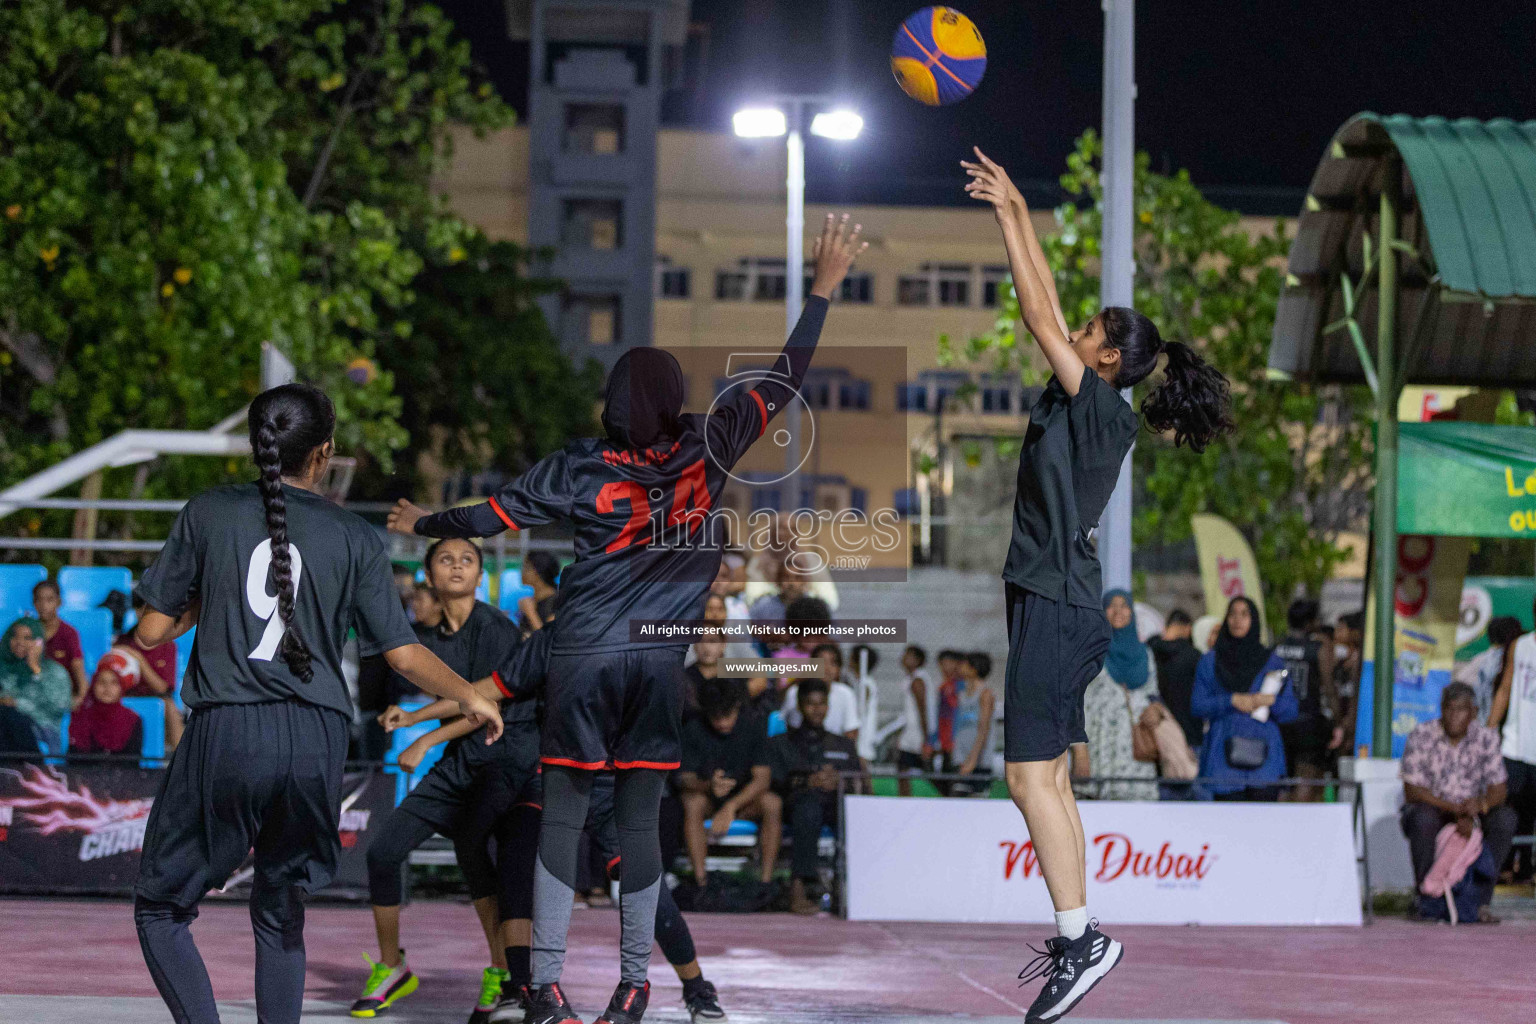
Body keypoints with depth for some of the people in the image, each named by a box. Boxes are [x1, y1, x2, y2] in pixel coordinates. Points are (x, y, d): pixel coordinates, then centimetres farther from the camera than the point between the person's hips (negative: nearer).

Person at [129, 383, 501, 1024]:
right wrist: (471, 699, 24)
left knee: (161, 909, 10)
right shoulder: (354, 539, 7)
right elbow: (403, 654, 7)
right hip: (316, 741, 2)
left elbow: (151, 633, 6)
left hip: (225, 731, -2)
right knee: (281, 915, 19)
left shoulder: (209, 514, 4)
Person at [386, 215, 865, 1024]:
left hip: (583, 657, -1)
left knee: (563, 814, 2)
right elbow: (781, 383, 6)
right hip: (660, 660, 1)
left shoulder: (580, 468, -3)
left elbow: (489, 517, 4)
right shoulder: (707, 449, -2)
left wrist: (422, 525, 23)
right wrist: (823, 290, 14)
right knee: (639, 817, 6)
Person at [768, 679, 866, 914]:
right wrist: (809, 782, -12)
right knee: (808, 804, -40)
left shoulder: (845, 745, 32)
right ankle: (799, 886, -51)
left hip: (838, 806, 2)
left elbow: (859, 785, 18)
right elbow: (774, 784, 6)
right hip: (799, 802, -2)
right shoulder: (780, 744, 23)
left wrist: (838, 782, -5)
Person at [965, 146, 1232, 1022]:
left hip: (1058, 609, -10)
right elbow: (1047, 308, 18)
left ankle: (1084, 939, -13)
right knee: (1050, 778, 10)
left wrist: (1010, 211, -7)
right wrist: (1018, 214, 18)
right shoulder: (1082, 406, 12)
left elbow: (1039, 313, -12)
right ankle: (1076, 939, 13)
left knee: (1030, 776, -11)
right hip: (1053, 603, 10)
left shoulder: (1102, 410, -11)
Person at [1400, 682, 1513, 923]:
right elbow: (1412, 791, -15)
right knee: (1423, 817, -37)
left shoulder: (1486, 738, -4)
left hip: (1471, 817, 3)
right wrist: (1454, 809, -26)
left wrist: (1477, 807, -30)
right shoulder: (1421, 736, -12)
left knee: (1505, 818, -25)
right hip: (1432, 809, -3)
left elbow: (1498, 791, -7)